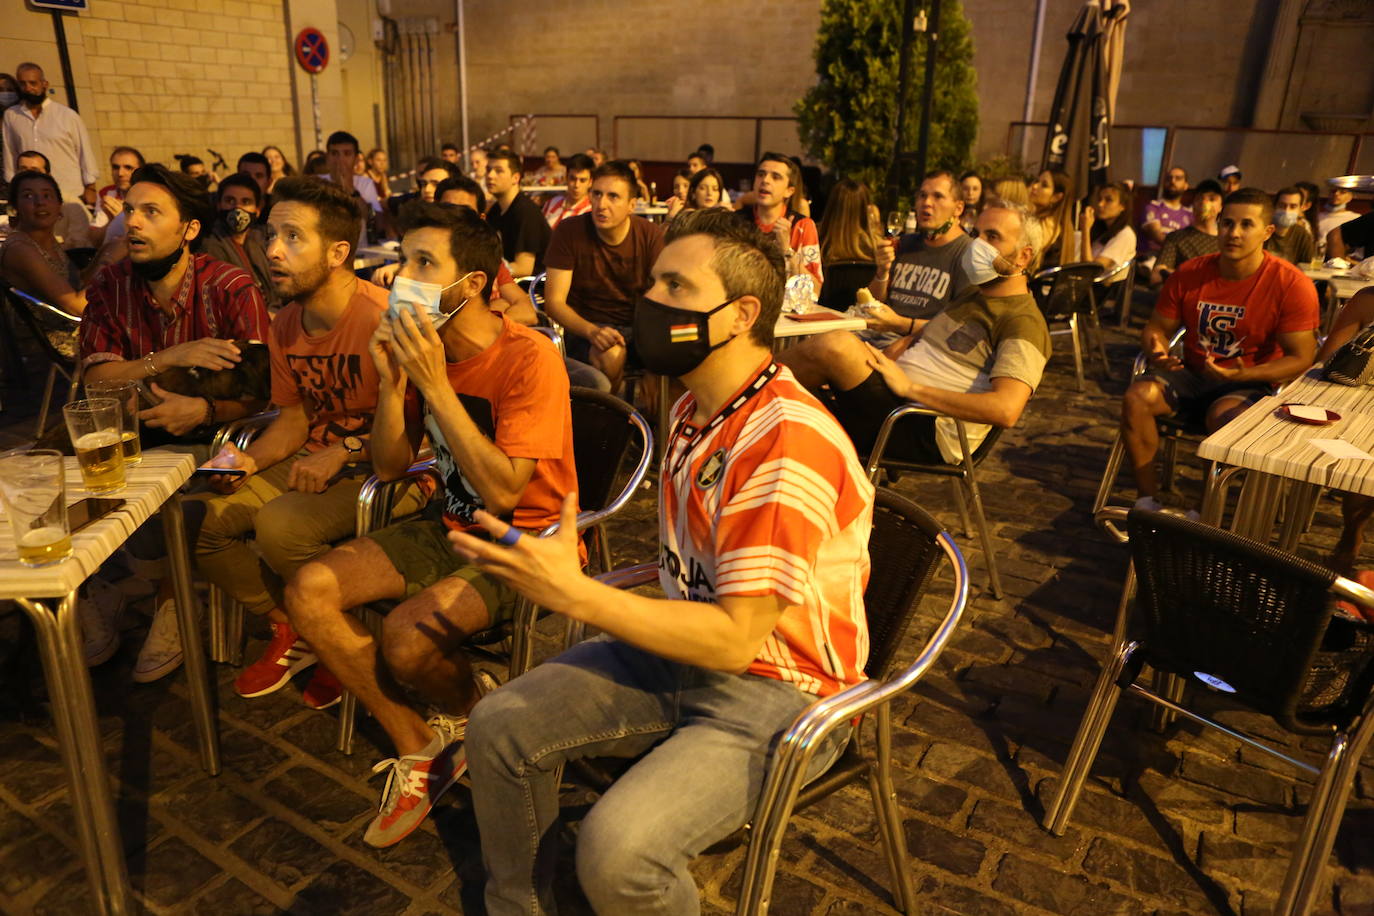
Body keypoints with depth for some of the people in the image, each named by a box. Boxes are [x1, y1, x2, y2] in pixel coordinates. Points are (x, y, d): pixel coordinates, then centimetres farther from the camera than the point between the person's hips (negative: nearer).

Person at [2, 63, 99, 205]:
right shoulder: (11, 116, 7)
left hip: (71, 194, -2)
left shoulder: (68, 116, 0)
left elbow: (86, 152, 4)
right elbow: (10, 154, 12)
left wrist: (90, 188, 1)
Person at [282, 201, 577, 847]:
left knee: (408, 635, -29)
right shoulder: (422, 349, 2)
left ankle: (468, 717, 8)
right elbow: (389, 467, 4)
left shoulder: (528, 358, -20)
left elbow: (503, 491, -28)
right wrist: (392, 382, -12)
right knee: (308, 592, -7)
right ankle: (417, 746, 4)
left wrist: (435, 384, -27)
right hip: (449, 527, 7)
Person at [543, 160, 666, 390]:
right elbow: (554, 302, -12)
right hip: (585, 327, -2)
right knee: (610, 355, -36)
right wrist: (592, 331, -30)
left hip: (637, 326, 2)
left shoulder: (651, 236, -4)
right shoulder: (569, 232, -9)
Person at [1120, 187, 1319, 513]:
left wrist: (1243, 374, -28)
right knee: (1137, 396, -24)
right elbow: (1157, 327, 8)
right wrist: (1157, 348, -18)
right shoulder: (1189, 275, -2)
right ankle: (1147, 501, -17)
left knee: (1223, 416, -37)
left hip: (1252, 385, -4)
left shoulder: (1292, 285, -12)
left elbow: (1300, 358, -12)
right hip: (1192, 376, 4)